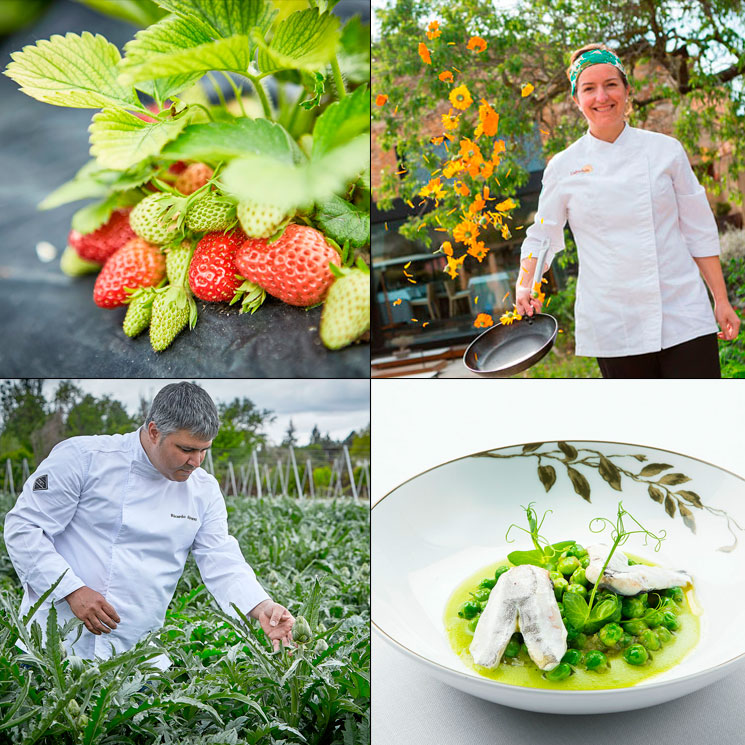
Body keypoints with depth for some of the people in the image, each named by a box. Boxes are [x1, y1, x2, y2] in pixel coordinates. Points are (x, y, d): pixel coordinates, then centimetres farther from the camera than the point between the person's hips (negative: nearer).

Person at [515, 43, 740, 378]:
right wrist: (525, 286, -7)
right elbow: (542, 236, 10)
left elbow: (698, 231, 7)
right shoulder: (563, 167, 2)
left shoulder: (666, 150, 3)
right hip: (613, 330, 0)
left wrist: (721, 301, 6)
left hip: (682, 316, 1)